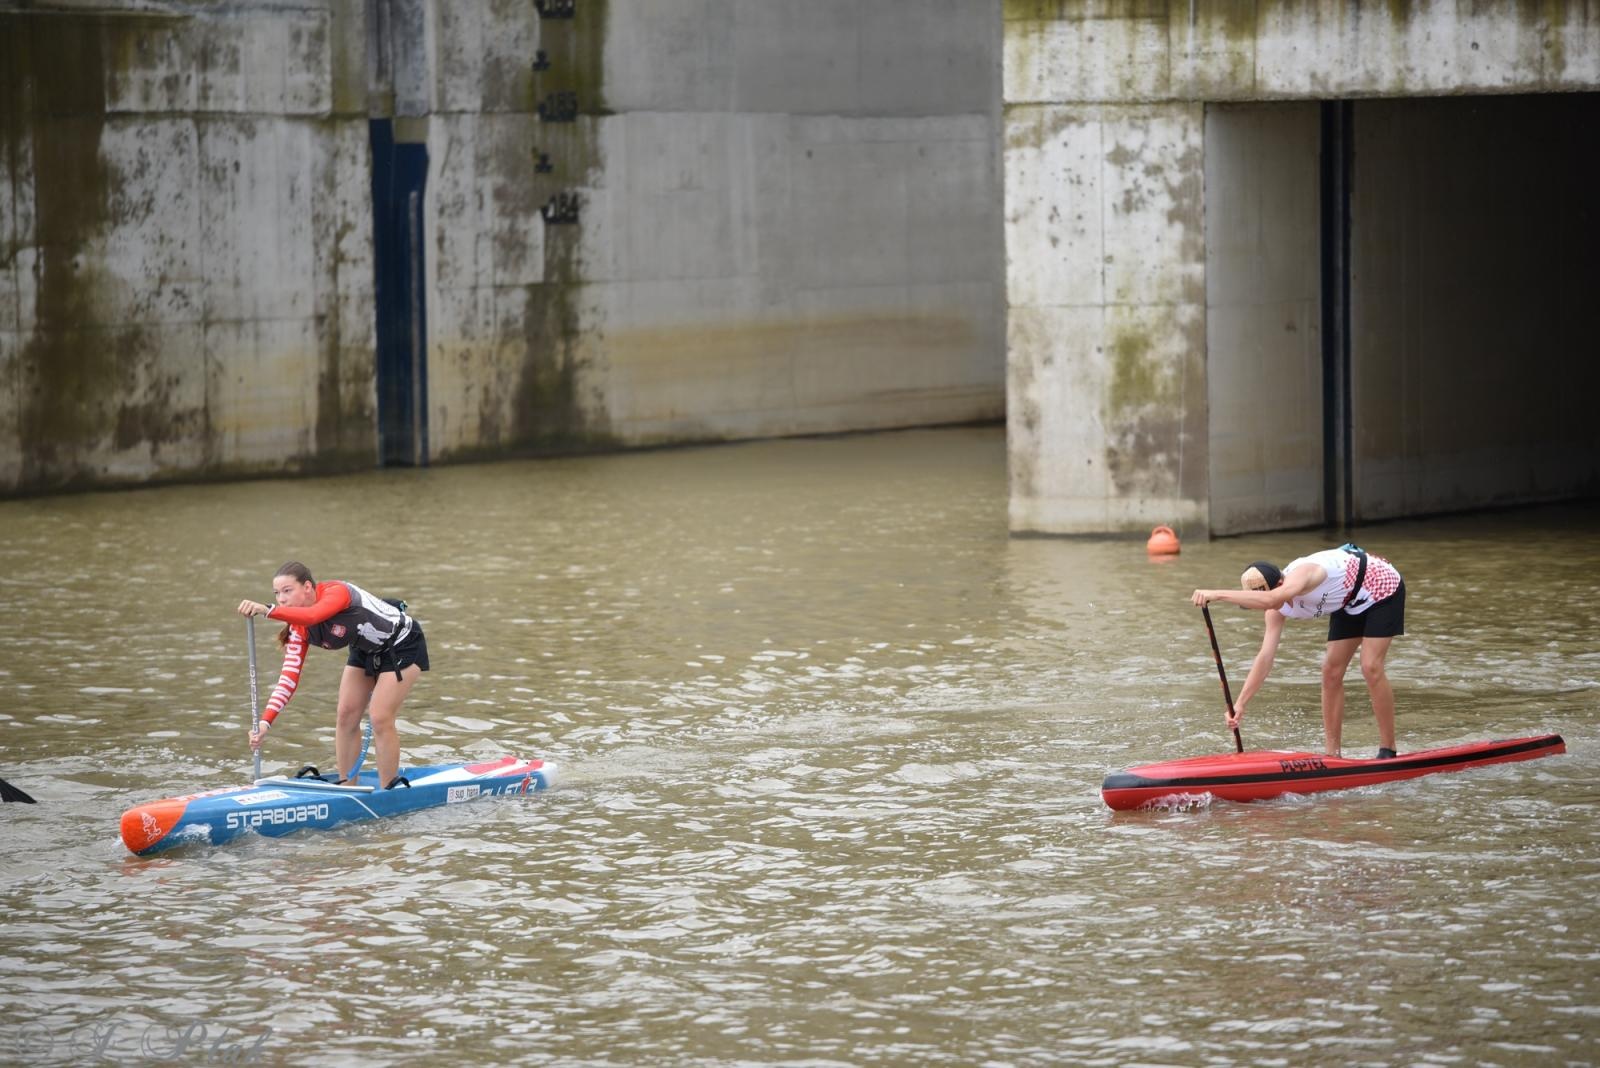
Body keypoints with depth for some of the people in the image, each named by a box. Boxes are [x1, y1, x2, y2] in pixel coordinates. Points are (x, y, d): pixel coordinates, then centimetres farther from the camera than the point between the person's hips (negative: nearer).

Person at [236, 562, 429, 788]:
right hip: (365, 650, 7)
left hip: (403, 644, -7)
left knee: (380, 719, -13)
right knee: (346, 717, 0)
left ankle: (390, 793, -2)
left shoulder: (337, 592, -34)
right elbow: (289, 678, -18)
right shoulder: (298, 630, -12)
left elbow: (312, 616, -56)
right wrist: (265, 721, -29)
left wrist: (268, 611, -67)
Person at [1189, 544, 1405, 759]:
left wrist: (1217, 594, -65)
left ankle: (1387, 752, -8)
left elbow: (1270, 599, -58)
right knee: (1331, 672, 0)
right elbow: (1265, 657, -14)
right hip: (1351, 604, 8)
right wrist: (1240, 704, -21)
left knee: (1371, 668, -16)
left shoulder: (1301, 574, -38)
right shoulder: (1278, 612, -13)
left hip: (1383, 586, -8)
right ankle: (1332, 754, 7)